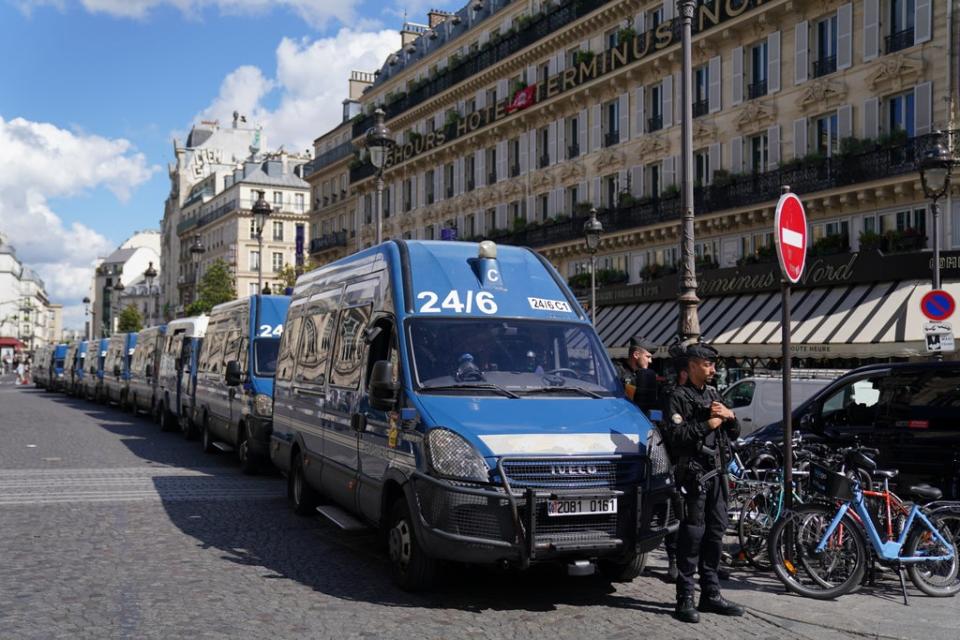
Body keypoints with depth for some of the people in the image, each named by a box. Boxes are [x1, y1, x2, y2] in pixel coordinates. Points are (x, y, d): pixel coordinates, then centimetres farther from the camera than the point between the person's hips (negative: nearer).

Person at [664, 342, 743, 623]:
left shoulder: (713, 395, 18)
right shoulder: (679, 397, -4)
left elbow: (734, 433, 19)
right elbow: (676, 436, -17)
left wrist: (729, 416, -1)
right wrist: (707, 425, -14)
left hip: (717, 473, 7)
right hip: (694, 473, -7)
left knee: (716, 532, 10)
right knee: (692, 535, -6)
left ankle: (711, 594, 19)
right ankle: (685, 598, -1)